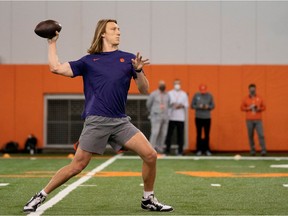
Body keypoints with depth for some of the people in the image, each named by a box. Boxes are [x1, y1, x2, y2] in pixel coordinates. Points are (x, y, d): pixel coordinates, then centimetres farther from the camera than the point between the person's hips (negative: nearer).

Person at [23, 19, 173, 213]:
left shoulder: (128, 58, 12)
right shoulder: (88, 61, 9)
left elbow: (144, 90, 8)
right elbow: (56, 67, 7)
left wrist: (138, 70, -9)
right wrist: (52, 43, 15)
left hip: (121, 121, 3)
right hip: (96, 121, -2)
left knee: (150, 155, -10)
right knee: (77, 166, -5)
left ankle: (148, 200, 10)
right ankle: (41, 197, 10)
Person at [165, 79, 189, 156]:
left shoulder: (184, 94, 14)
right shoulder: (169, 93, 11)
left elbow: (186, 105, 11)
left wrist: (182, 106, -9)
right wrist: (172, 104, -14)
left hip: (181, 118, 1)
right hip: (171, 117, -1)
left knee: (180, 134, -3)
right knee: (169, 133, -5)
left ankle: (180, 150, 0)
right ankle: (167, 150, 0)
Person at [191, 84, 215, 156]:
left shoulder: (209, 95, 2)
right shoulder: (196, 95, -1)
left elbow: (213, 106, 5)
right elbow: (192, 106, 0)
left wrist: (208, 107, -15)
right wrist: (199, 106, -17)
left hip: (207, 118, 1)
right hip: (198, 118, -1)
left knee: (207, 134, 3)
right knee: (199, 134, 1)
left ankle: (207, 149, 10)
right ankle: (199, 150, 7)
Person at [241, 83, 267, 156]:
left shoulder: (259, 98, 8)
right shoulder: (246, 99, 6)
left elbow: (264, 107, 12)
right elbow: (242, 108, 7)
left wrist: (259, 109, -9)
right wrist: (249, 108, -10)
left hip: (258, 120, 0)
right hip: (249, 120, 0)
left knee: (261, 135, -10)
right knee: (250, 136, 0)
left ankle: (263, 150, -10)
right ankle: (252, 150, 8)